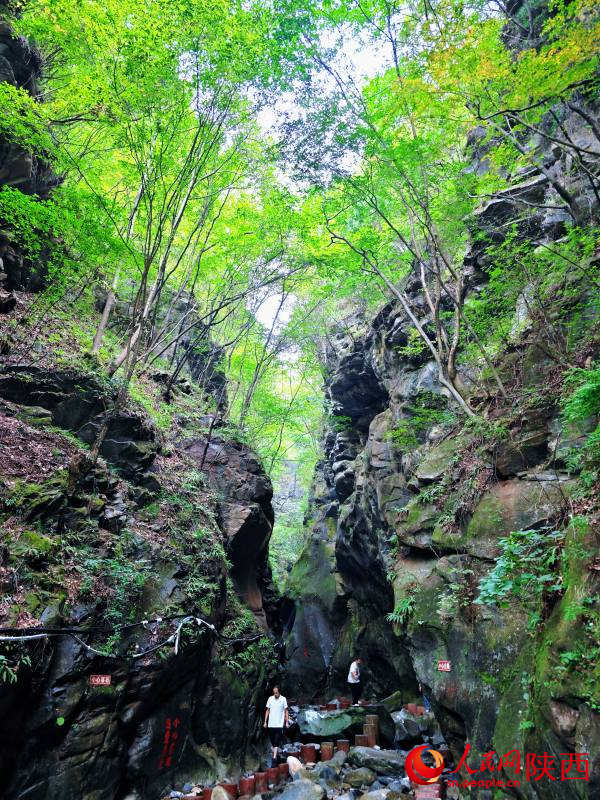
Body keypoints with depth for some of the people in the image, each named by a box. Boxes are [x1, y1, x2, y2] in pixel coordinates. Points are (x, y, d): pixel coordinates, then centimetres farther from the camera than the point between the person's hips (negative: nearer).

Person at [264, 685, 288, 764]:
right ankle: (273, 752, 34)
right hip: (271, 724, 3)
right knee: (272, 741, 13)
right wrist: (265, 722, 5)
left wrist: (287, 722, -3)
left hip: (279, 724, -3)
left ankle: (274, 757, -6)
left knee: (277, 741, -8)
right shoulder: (270, 699, 0)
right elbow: (267, 710, 7)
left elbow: (286, 711, 1)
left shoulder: (283, 699, -6)